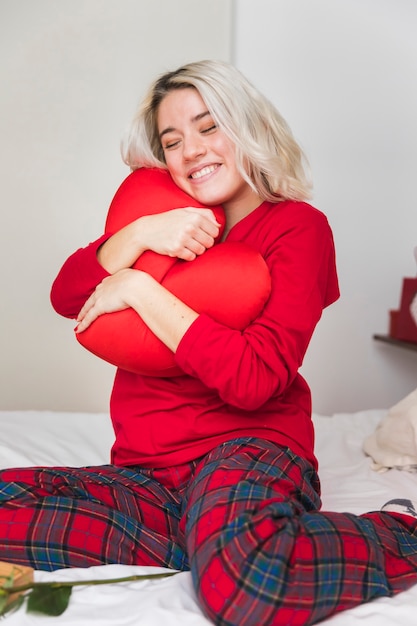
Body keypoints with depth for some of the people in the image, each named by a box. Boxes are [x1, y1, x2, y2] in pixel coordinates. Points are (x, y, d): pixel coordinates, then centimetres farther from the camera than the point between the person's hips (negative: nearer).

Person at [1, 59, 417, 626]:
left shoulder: (297, 226, -2)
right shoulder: (163, 214, 15)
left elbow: (254, 378, -16)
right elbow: (67, 297, 1)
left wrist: (139, 289, -15)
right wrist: (140, 234, -16)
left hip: (248, 449, -6)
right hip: (145, 471, 6)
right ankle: (211, 543, -10)